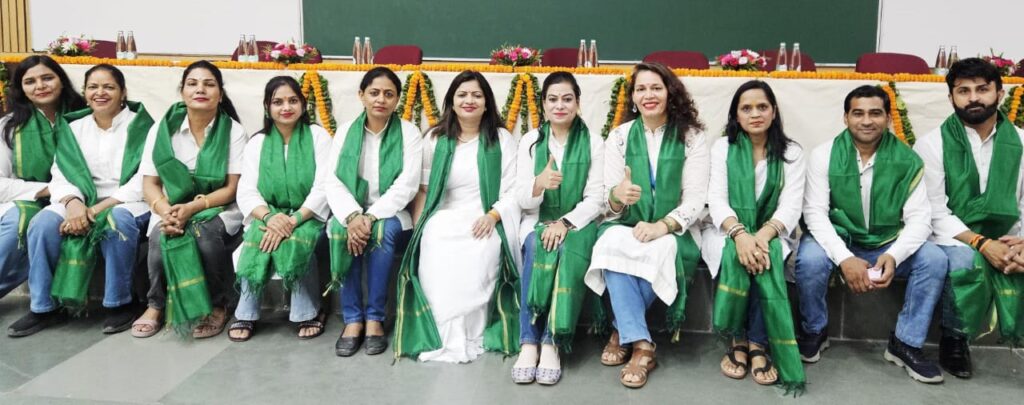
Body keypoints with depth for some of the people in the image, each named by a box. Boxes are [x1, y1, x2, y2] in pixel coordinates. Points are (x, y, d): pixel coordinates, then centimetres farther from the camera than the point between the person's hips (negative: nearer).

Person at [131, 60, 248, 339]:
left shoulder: (234, 131, -4)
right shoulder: (162, 128, 2)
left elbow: (231, 189, -9)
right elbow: (149, 184, -1)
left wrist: (192, 208, -24)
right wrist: (166, 212, -23)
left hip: (218, 210, -2)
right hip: (171, 209, 2)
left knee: (205, 234, -34)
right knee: (162, 235, -31)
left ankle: (218, 305, -10)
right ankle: (157, 305, -4)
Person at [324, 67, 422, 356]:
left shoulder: (409, 133, -1)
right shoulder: (346, 131, 5)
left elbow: (407, 186, -13)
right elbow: (332, 181, -5)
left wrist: (372, 216, -26)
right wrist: (352, 215, -25)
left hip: (391, 216, -1)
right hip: (352, 213, 2)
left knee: (383, 230, -35)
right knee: (341, 229, -31)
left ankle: (375, 319, -22)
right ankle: (352, 319, -22)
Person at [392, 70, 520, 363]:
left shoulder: (502, 139, 8)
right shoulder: (435, 138, 14)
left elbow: (515, 189, 1)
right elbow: (423, 188, 12)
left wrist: (492, 215, -16)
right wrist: (416, 229, 0)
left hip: (486, 220, -1)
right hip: (444, 217, 2)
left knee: (480, 256, -34)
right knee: (435, 254, -31)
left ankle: (471, 336, -20)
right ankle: (442, 337, -21)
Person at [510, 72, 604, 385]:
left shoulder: (594, 144, 3)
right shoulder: (530, 141, 6)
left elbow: (595, 199, -3)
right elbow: (522, 199, -2)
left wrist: (565, 223, -20)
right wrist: (539, 183, -25)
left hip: (578, 223, -1)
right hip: (537, 221, 1)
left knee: (570, 252, -33)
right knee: (537, 249, -32)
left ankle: (551, 344, -33)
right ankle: (529, 343, -33)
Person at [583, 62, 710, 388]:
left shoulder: (691, 136, -1)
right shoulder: (619, 136, 4)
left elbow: (696, 200, -7)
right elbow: (611, 206, -2)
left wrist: (662, 226, -26)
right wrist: (617, 196, -29)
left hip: (675, 232, -1)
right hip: (627, 227, 2)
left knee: (661, 249, -35)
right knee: (612, 243, -33)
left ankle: (623, 333, -14)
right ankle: (641, 345, -27)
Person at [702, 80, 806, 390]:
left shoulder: (791, 153, 4)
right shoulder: (722, 147, 3)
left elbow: (791, 205, -8)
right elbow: (717, 200, -8)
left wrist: (763, 235, -29)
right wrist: (739, 233, -29)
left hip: (772, 233, 0)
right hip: (727, 231, 0)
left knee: (767, 255, -35)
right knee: (735, 254, -35)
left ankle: (757, 343, -27)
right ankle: (739, 340, -22)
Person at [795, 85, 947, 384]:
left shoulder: (907, 160, -5)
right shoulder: (824, 155, -9)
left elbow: (920, 218, -9)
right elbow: (815, 213, -15)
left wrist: (893, 256, -28)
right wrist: (844, 258, -30)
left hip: (886, 245, 2)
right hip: (837, 241, -2)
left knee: (934, 259, -22)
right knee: (809, 259, -32)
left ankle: (905, 343, -3)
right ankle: (815, 332, -3)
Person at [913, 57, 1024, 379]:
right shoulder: (932, 144, -4)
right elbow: (935, 213, -10)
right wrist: (981, 243, -21)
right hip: (953, 238, -3)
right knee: (966, 260, -35)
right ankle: (954, 339, -10)